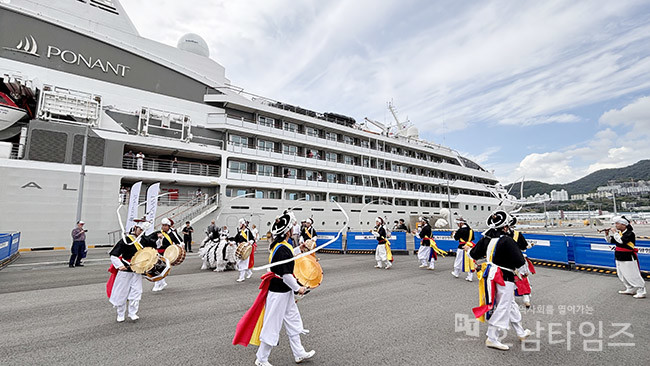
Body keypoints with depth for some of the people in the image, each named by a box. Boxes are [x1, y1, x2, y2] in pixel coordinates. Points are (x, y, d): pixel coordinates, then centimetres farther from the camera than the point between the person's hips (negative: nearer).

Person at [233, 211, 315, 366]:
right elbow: (286, 275, -25)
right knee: (272, 325, 6)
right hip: (279, 292, -10)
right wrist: (298, 288, -12)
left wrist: (299, 249, 22)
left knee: (292, 321, 20)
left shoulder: (277, 245, 3)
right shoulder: (283, 249, -26)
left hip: (284, 291, 10)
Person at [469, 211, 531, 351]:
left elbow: (474, 254, 13)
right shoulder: (507, 241, -20)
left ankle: (521, 333, 42)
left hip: (490, 275, 8)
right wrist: (517, 270, 1)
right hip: (504, 278, -8)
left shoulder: (487, 239, 1)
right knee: (502, 308, 3)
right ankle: (492, 339, 11)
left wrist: (468, 249, 35)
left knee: (511, 304, 24)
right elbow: (520, 261, -21)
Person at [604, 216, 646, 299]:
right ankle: (630, 290, 30)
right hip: (619, 258, 8)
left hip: (628, 258, -8)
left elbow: (621, 241, -30)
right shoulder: (618, 233, 6)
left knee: (633, 276, -4)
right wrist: (607, 234, -3)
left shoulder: (630, 233, -16)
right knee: (622, 276, 17)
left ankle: (641, 292, 7)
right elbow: (610, 240, 13)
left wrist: (614, 232, -22)